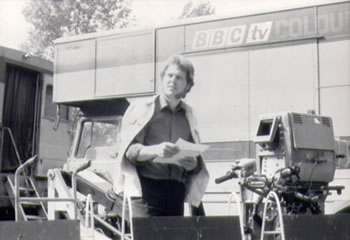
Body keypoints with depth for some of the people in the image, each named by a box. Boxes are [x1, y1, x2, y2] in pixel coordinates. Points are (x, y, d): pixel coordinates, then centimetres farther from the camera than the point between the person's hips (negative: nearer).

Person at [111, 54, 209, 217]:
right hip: (146, 189, -4)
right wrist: (155, 150, -24)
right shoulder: (142, 109, 3)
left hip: (176, 191, 4)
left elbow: (197, 160, 18)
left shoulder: (187, 115, 16)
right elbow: (129, 150, -6)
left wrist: (193, 165, -5)